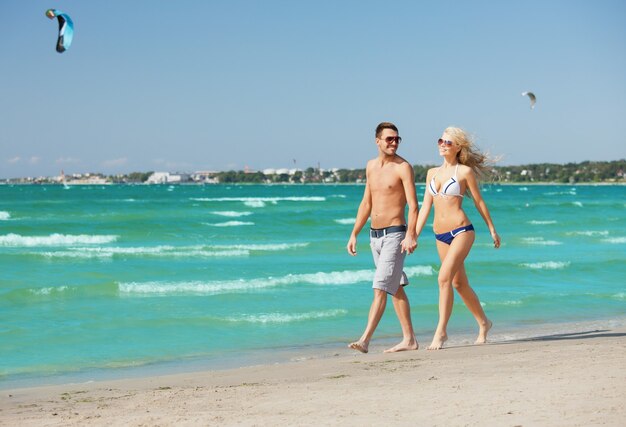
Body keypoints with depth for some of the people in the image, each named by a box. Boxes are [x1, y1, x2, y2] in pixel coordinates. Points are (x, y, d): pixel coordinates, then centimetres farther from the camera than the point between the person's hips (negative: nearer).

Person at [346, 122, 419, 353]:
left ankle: (364, 340, -15)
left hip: (394, 235, -8)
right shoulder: (371, 166, 12)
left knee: (380, 288, -12)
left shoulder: (403, 167, -9)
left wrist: (410, 235, -28)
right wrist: (354, 234, 16)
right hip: (375, 235, 8)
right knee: (395, 288, 11)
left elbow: (413, 205, -16)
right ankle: (409, 339, 18)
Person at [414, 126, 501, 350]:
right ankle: (483, 323, 31)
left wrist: (492, 230, 9)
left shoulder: (465, 171, -3)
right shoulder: (432, 173, 12)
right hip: (440, 235, 6)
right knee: (459, 283, 13)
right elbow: (425, 206, 12)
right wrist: (415, 234, 6)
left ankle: (441, 331, -15)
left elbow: (479, 202, 4)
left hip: (461, 231, -6)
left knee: (444, 277, -19)